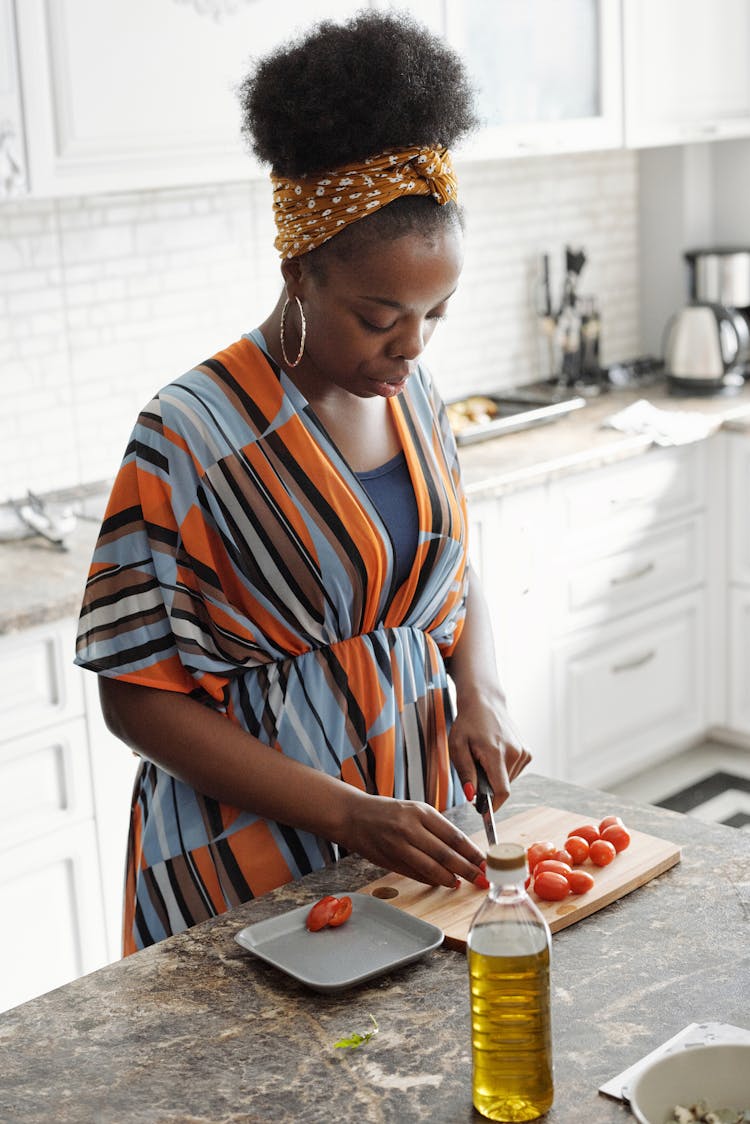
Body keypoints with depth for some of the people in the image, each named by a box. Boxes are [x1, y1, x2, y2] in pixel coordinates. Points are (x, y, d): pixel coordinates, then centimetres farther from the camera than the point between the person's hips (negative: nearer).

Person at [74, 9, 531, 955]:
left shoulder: (413, 394, 1)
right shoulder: (193, 434, -19)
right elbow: (138, 694, -17)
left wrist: (480, 698, -7)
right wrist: (345, 813, -22)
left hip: (416, 828, 6)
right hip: (255, 869, -6)